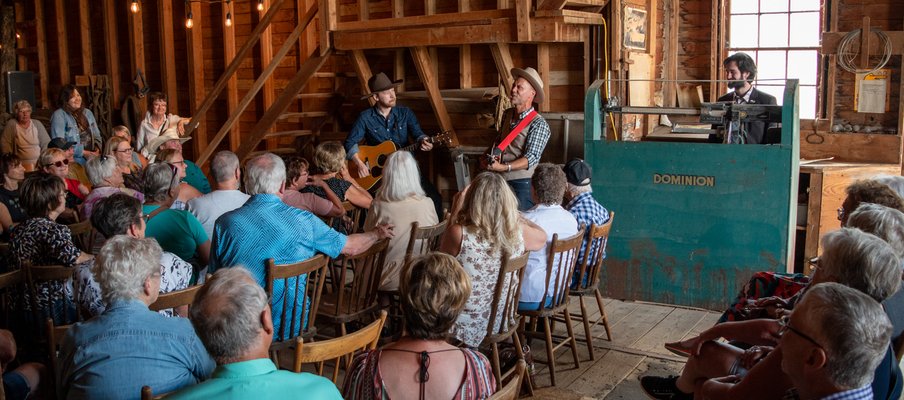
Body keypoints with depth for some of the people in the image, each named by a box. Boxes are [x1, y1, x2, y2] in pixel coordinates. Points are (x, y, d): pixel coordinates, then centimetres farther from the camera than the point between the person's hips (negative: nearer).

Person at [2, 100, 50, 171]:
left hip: (40, 161, 2)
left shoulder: (37, 124, 10)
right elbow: (5, 144, -1)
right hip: (23, 162, -2)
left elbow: (46, 143, 8)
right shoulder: (11, 124, 2)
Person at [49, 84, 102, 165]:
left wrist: (97, 148, 1)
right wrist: (83, 152, -13)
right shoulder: (59, 115, -1)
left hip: (92, 157, 6)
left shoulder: (87, 113, 19)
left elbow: (96, 135, 24)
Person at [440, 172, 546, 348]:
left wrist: (454, 213, -5)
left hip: (465, 327, -4)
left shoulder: (459, 234, -26)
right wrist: (513, 214, 16)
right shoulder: (518, 232, -14)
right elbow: (542, 237, 11)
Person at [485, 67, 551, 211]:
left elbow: (531, 158, -19)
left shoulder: (538, 124, -12)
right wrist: (489, 155, 4)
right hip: (501, 180, 6)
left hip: (522, 184, -6)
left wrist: (503, 167, -28)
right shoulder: (507, 114, 9)